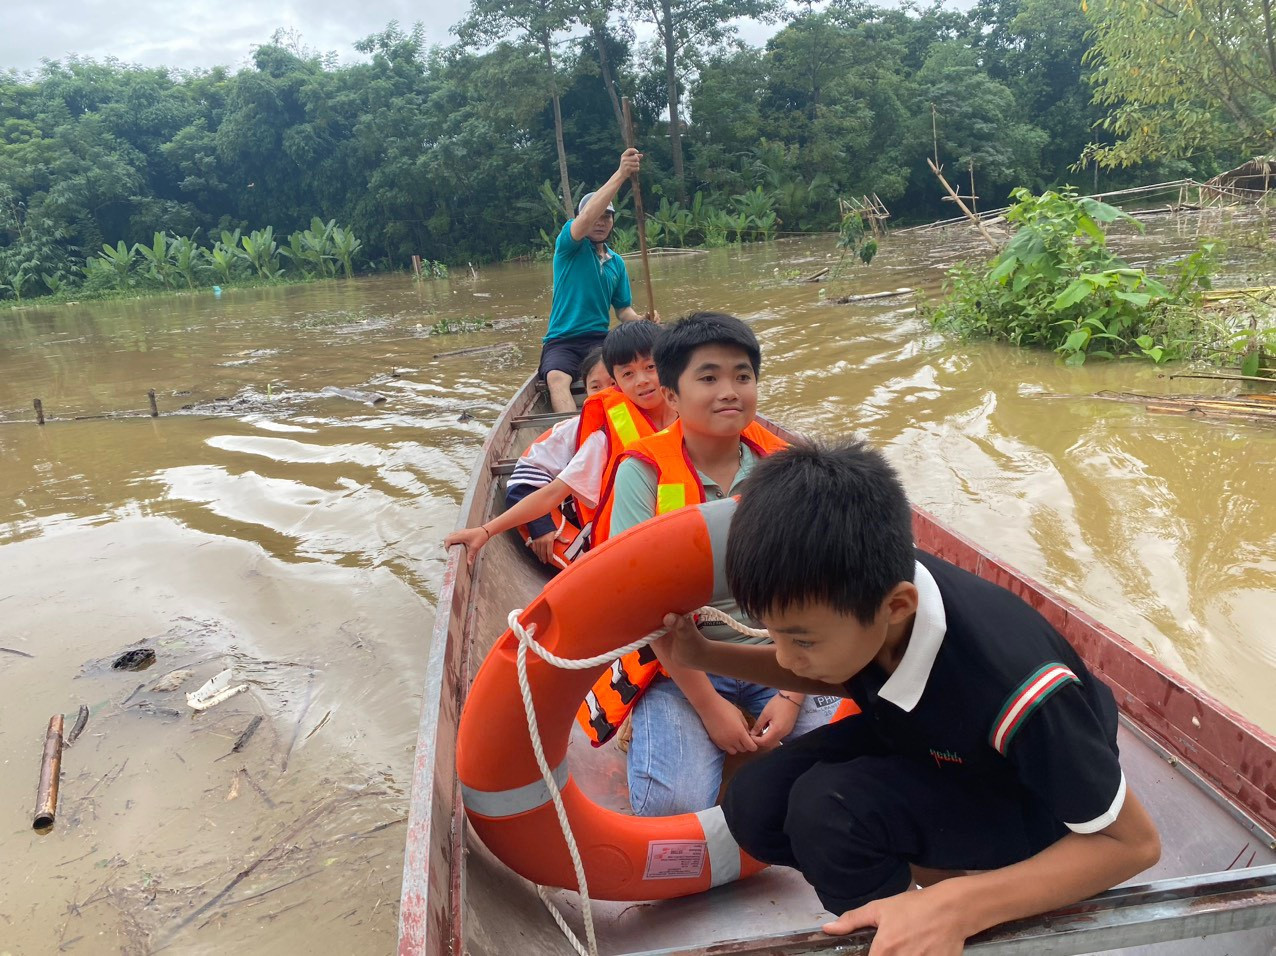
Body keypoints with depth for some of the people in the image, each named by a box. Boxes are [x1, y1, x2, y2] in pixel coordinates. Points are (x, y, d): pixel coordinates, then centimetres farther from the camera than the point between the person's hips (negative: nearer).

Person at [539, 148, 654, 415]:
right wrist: (621, 174, -32)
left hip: (600, 339, 4)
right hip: (561, 342, -3)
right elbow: (586, 217, -22)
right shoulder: (568, 246, -1)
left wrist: (640, 321, -8)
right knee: (556, 378, -35)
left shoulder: (617, 262, 15)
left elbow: (623, 309, 17)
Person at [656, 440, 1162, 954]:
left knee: (827, 807, -30)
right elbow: (838, 677, 3)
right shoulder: (859, 593, -23)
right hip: (920, 743, 6)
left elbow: (1134, 842, -23)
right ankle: (940, 871, 4)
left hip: (1027, 801, -5)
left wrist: (959, 909, -36)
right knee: (754, 805, -13)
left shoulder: (1013, 683, -40)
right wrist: (702, 655, -10)